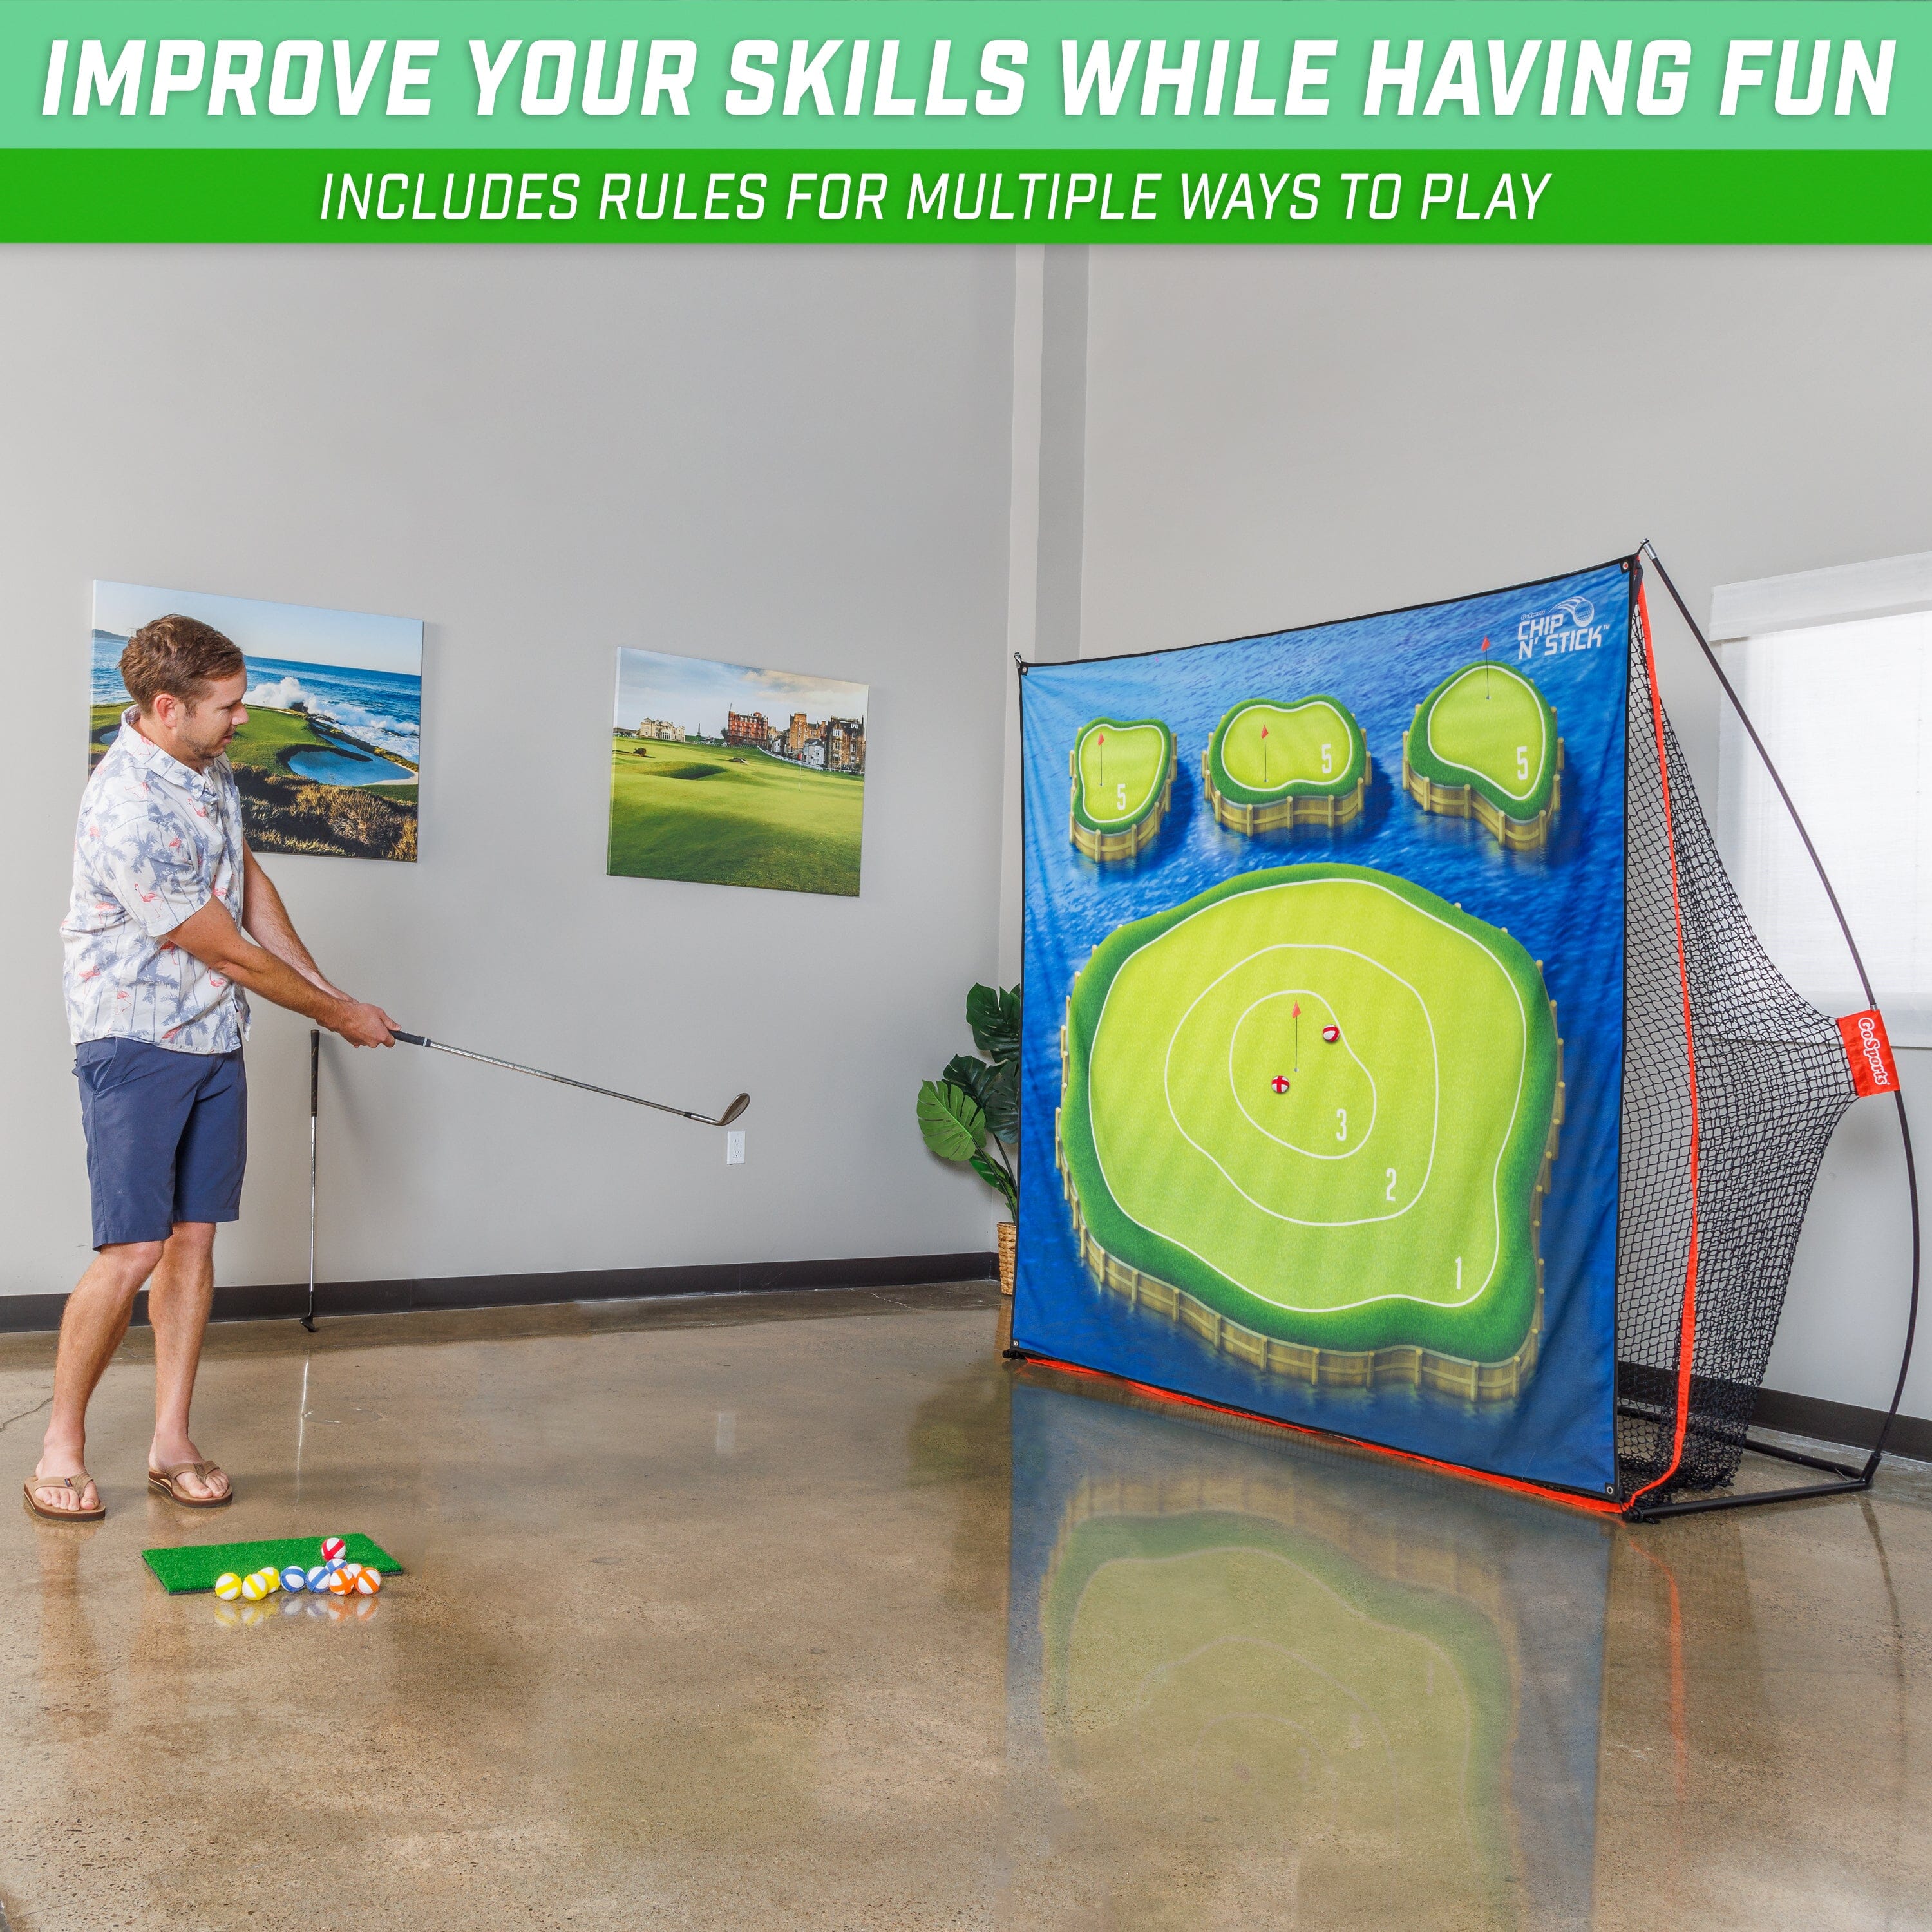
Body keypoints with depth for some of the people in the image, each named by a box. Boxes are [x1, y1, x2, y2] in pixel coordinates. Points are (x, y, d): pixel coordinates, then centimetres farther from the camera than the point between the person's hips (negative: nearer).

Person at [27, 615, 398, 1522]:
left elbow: (248, 881, 17)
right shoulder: (128, 816, -24)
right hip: (136, 1043, -8)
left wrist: (326, 987, 13)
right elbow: (230, 953, -17)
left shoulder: (209, 763, 4)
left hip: (215, 1038, 8)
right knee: (133, 1251, -9)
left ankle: (172, 1442, 14)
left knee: (194, 1241, 6)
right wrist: (336, 1015, -5)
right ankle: (61, 1445, 9)